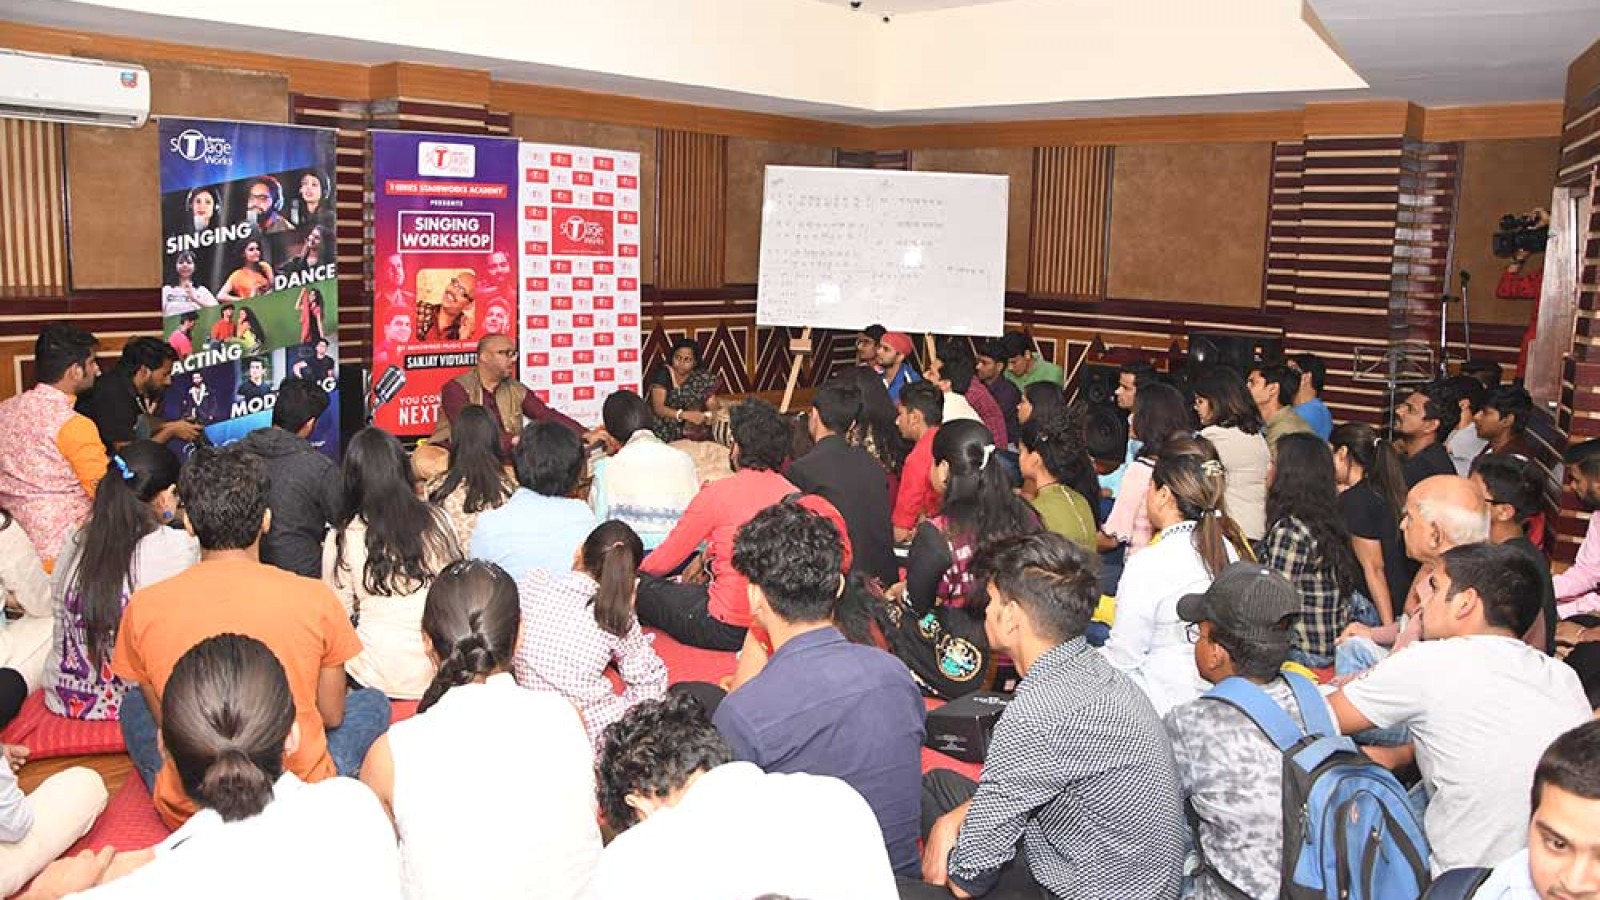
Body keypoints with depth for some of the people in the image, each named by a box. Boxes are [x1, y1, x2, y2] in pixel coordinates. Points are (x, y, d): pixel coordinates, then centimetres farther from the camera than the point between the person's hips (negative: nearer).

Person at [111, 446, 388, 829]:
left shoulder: (143, 607, -8)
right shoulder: (316, 599, -11)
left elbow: (165, 725, 5)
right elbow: (332, 715, 2)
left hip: (187, 812, 2)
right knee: (373, 703, 25)